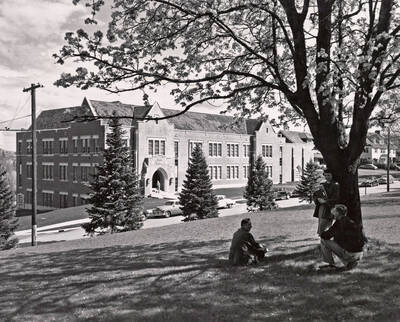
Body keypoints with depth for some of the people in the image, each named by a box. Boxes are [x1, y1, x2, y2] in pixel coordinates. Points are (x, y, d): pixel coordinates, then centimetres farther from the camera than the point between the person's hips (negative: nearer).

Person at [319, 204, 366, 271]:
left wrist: (322, 233, 20)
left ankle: (331, 264, 8)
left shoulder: (339, 223, -8)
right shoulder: (352, 222, 14)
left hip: (350, 254, -7)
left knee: (323, 240, 2)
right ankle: (350, 263, 14)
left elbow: (325, 235, -4)